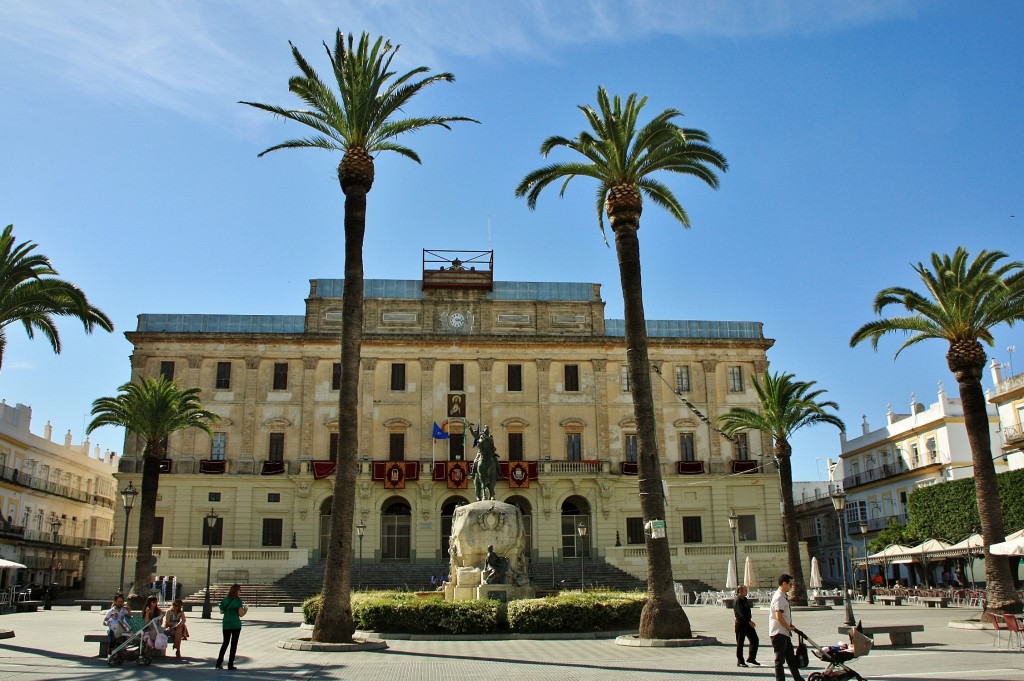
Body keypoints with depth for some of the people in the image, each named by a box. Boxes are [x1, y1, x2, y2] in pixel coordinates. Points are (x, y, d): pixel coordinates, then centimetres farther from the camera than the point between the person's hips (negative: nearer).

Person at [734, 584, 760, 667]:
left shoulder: (744, 600, 14)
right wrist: (749, 621, -25)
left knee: (755, 640, 9)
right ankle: (740, 661, 7)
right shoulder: (737, 601, -15)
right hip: (741, 624, -9)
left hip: (747, 623, 9)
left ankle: (751, 658, 21)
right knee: (740, 643, 0)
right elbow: (741, 613, -22)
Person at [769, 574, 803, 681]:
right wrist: (789, 627, -12)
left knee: (791, 658, 16)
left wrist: (790, 626, 12)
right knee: (780, 660, -3)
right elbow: (779, 617, -23)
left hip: (784, 633, 10)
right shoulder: (779, 597, -19)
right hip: (779, 633, -10)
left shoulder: (783, 596, 14)